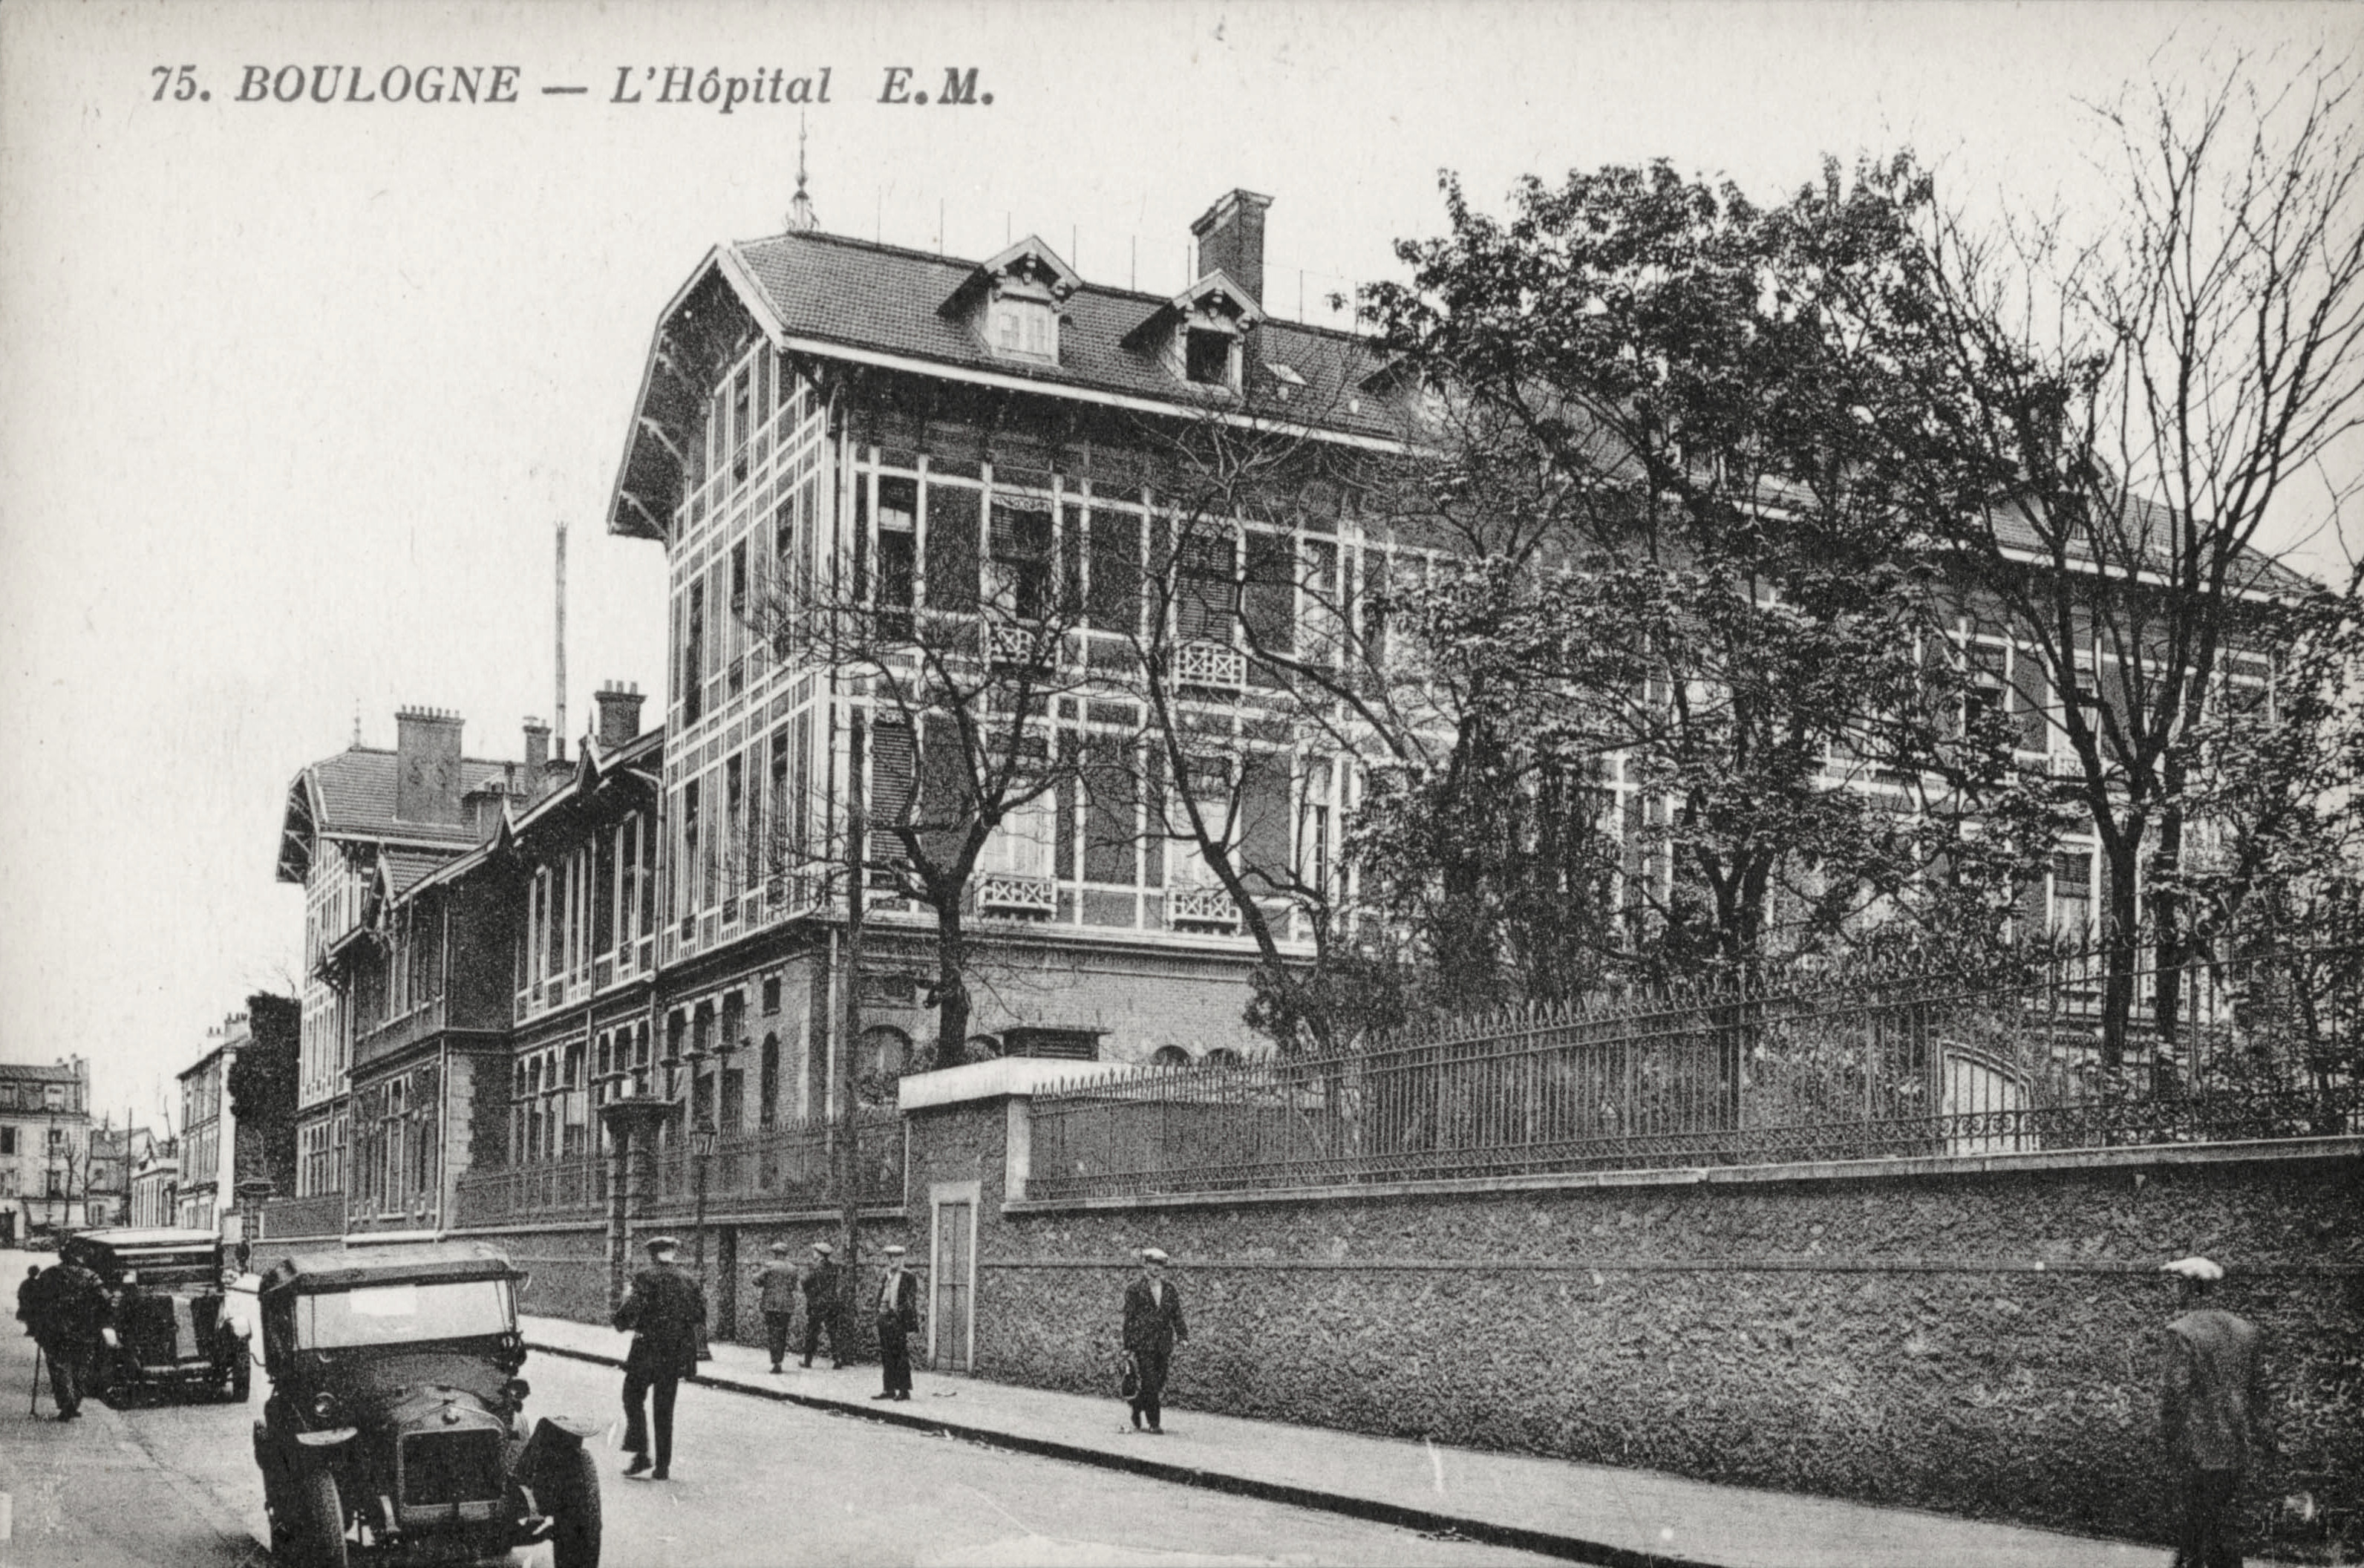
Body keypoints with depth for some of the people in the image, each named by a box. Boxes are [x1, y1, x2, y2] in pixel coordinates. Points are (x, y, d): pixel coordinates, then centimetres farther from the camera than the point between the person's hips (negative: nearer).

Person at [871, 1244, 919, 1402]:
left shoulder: (909, 1280, -4)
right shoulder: (884, 1280, 15)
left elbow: (914, 1304, -7)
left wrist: (912, 1328, -12)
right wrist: (879, 1322, 14)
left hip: (900, 1322, -6)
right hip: (884, 1320, 6)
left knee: (902, 1358, -4)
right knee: (887, 1358, 7)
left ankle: (904, 1390, 2)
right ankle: (889, 1390, 14)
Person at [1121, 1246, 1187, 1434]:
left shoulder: (1169, 1288, 11)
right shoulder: (1135, 1288, 0)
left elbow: (1177, 1315, 14)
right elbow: (1128, 1317, 0)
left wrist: (1183, 1337, 1)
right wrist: (1127, 1346, -2)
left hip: (1163, 1343, 4)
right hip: (1142, 1342, -4)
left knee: (1159, 1382, 4)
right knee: (1149, 1382, -11)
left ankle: (1136, 1415, 23)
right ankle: (1154, 1422, -5)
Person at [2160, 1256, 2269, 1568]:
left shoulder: (2181, 1331, -15)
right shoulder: (2244, 1330, 5)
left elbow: (2177, 1390, -17)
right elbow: (2255, 1388, 10)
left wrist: (2170, 1437, -8)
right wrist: (2255, 1432, 18)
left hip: (2198, 1447, -6)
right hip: (2236, 1446, 6)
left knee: (2215, 1523, 3)